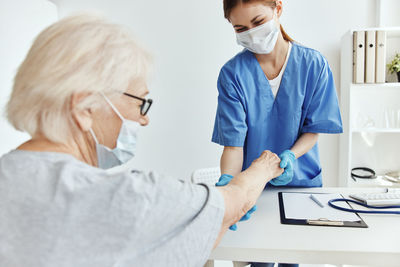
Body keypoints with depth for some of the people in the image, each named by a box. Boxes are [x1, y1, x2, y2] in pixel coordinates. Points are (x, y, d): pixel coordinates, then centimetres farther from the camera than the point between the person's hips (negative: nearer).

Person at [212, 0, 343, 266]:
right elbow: (233, 142, -17)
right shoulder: (232, 73, -13)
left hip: (301, 179, 1)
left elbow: (313, 130, -6)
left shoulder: (314, 64, -10)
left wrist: (290, 156, -26)